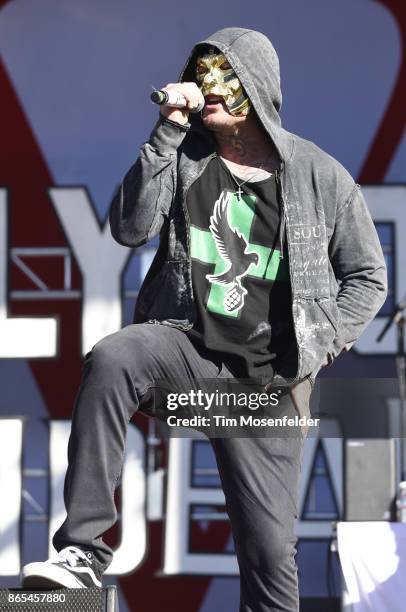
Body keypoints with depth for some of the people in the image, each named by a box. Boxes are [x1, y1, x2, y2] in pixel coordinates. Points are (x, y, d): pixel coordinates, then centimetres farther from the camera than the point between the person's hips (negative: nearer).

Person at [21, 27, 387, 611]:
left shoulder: (321, 175, 2)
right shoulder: (184, 156, 6)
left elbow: (367, 278, 9)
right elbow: (130, 228, -9)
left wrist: (316, 349, -3)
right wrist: (167, 133, -12)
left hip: (265, 378, 0)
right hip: (185, 340, 0)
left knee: (269, 546, -1)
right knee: (109, 361, -34)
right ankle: (84, 551, -34)